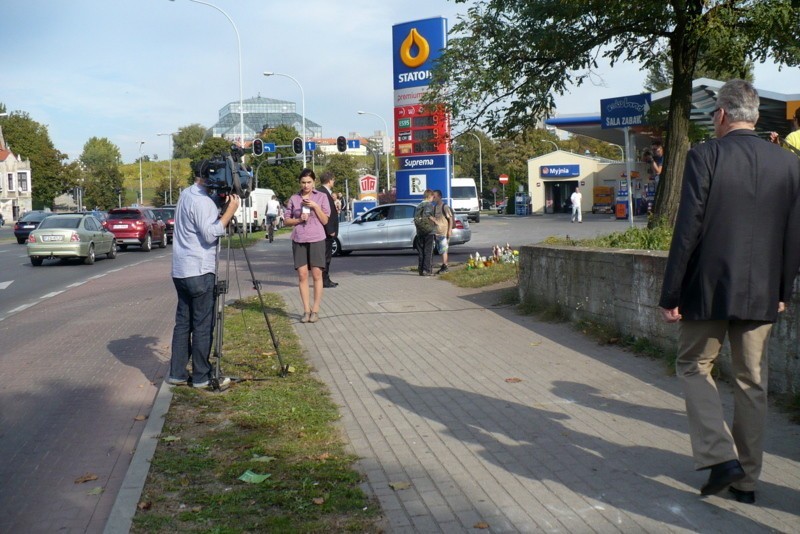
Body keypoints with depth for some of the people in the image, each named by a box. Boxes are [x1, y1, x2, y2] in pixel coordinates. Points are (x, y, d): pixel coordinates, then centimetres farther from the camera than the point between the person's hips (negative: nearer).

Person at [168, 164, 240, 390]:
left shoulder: (187, 194, 16)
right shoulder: (202, 201, -15)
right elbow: (210, 234, -22)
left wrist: (223, 210, 5)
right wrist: (230, 211, -18)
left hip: (181, 270, 9)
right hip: (199, 271, -9)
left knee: (183, 323, 11)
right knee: (203, 325, -2)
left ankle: (177, 373, 14)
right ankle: (202, 376, 3)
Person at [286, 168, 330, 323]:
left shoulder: (321, 197, 4)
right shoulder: (294, 198, 8)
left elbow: (325, 220, 1)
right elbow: (286, 220, 10)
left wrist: (315, 206, -12)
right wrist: (299, 220, -9)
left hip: (316, 239, -1)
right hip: (298, 240, 1)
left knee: (316, 274, -2)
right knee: (302, 275, -2)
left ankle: (315, 310, 3)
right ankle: (306, 310, 4)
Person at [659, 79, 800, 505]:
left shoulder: (704, 156, -10)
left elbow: (687, 230, -13)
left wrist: (670, 294, -7)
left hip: (709, 288, -4)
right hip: (762, 294, 4)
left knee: (694, 367, 14)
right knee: (752, 382, 13)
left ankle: (721, 455, -1)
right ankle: (746, 478, 21)